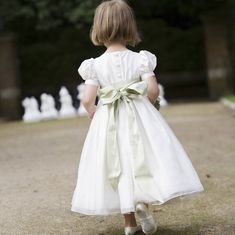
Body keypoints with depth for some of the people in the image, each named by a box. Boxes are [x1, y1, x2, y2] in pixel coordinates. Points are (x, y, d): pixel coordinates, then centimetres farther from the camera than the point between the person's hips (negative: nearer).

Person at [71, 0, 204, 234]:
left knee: (119, 165, 10)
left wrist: (93, 113, 10)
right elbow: (153, 89, -13)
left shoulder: (95, 65, -5)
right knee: (144, 159, 7)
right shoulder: (140, 59, -6)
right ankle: (143, 201, -20)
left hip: (108, 121, 1)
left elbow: (88, 99, -11)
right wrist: (146, 105, 7)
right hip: (139, 118, -1)